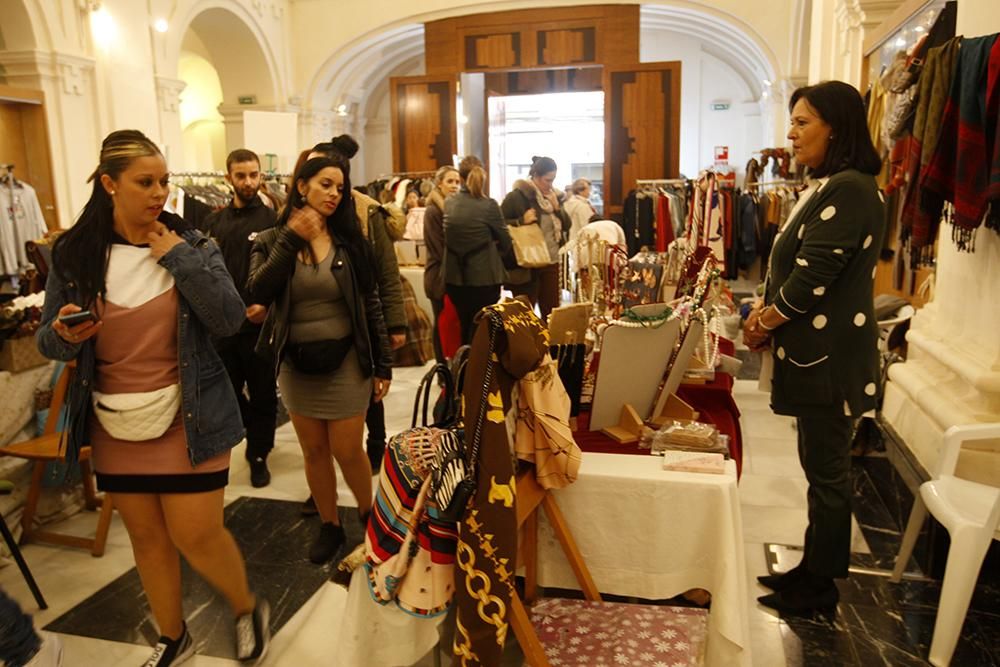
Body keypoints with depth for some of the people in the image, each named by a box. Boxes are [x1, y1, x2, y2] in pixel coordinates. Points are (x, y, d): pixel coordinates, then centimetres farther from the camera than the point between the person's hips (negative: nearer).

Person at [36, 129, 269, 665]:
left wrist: (179, 257, -20)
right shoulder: (73, 252, -2)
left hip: (187, 419, -3)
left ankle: (248, 609, 30)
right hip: (116, 424, 3)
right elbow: (47, 341, 3)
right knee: (146, 538, 16)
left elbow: (230, 320, -16)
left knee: (196, 536, 0)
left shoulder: (191, 243, -6)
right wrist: (65, 335, -20)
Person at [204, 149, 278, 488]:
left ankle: (259, 455, 23)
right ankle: (257, 431, 35)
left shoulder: (272, 219, -4)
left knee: (262, 394, 7)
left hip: (260, 322, -4)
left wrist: (267, 304, -19)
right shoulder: (215, 221, 10)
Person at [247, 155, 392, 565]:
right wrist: (291, 239, -21)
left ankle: (368, 515, 28)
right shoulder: (270, 241, 0)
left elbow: (371, 306, 0)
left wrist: (383, 365, -2)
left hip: (345, 361, -1)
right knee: (314, 451, 12)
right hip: (295, 363, 2)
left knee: (347, 451, 3)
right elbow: (258, 293, -18)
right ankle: (329, 526, 30)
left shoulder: (351, 241, -2)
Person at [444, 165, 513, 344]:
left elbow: (446, 238, 8)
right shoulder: (489, 205, -11)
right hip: (484, 277, -4)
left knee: (464, 327, 16)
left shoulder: (449, 204, 1)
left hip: (455, 277, 4)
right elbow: (505, 240, -3)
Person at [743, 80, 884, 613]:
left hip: (829, 354, -10)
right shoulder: (825, 187, 15)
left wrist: (764, 322, -8)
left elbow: (814, 275, -21)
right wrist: (764, 311, 3)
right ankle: (814, 567, 30)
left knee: (826, 470, 3)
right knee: (820, 465, 17)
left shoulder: (849, 189, -17)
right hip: (815, 348, 10)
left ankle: (820, 584, 19)